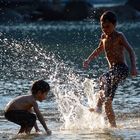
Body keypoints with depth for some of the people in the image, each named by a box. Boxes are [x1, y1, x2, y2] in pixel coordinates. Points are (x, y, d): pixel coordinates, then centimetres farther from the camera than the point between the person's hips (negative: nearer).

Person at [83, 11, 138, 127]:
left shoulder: (119, 36, -6)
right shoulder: (104, 37, 15)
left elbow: (130, 51, -13)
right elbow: (99, 50, 33)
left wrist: (133, 67, -25)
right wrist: (89, 60, 21)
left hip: (122, 69, -8)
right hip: (113, 71, 8)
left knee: (104, 79, -37)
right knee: (108, 102, 5)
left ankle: (98, 106, -40)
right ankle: (113, 125, 13)